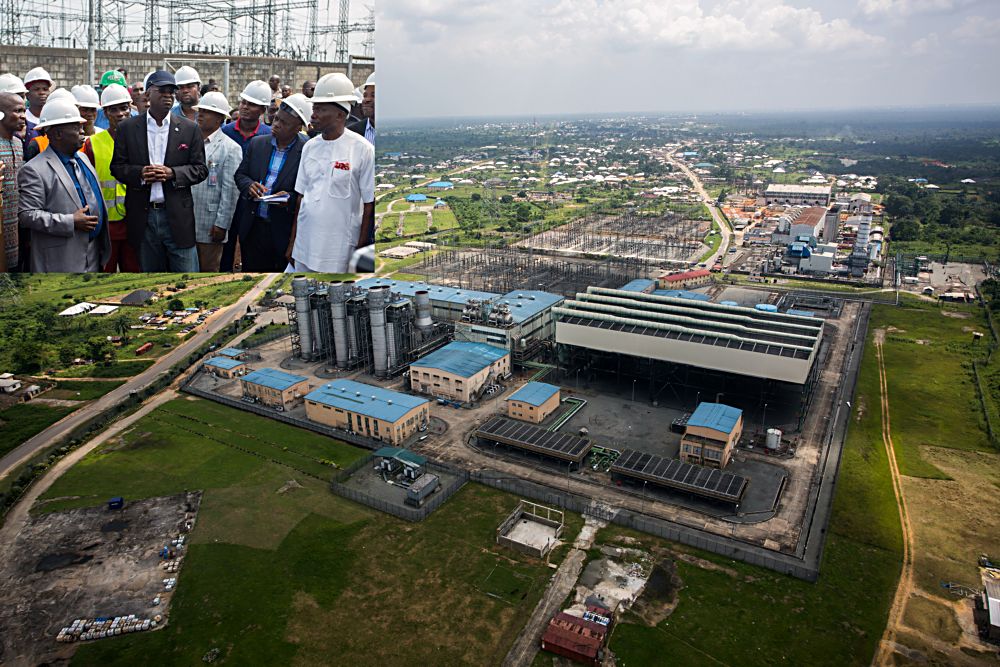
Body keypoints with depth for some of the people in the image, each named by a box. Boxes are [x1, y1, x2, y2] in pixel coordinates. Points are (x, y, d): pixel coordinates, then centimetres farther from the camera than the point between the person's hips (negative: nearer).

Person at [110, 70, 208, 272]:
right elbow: (117, 166, 7)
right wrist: (140, 173, -14)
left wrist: (172, 173, -14)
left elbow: (201, 169, 3)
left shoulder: (189, 129, 4)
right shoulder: (128, 127, 6)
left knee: (187, 271, -1)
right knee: (150, 272, 13)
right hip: (143, 216, 1)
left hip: (178, 216, -1)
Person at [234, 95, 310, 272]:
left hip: (283, 230, -4)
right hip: (251, 226, 4)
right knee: (250, 270, 12)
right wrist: (249, 185, -9)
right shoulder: (257, 143, 7)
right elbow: (240, 174, 12)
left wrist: (290, 199, -25)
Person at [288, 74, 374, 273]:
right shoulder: (309, 147, 7)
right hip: (304, 246, 5)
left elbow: (369, 204, -7)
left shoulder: (362, 149, -9)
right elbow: (302, 197, 10)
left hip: (339, 251, -5)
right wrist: (292, 242, 8)